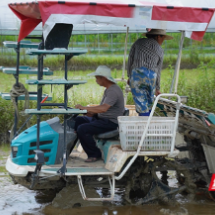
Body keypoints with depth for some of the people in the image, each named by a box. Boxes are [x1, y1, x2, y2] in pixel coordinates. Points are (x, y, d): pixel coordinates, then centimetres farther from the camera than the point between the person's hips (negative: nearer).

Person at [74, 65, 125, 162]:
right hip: (101, 118, 11)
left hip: (111, 122, -11)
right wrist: (90, 112, 5)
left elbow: (104, 108, -31)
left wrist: (84, 108, -25)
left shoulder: (114, 91, -19)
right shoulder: (108, 89, 16)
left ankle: (95, 154, -10)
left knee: (82, 129, -24)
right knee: (78, 120, 6)